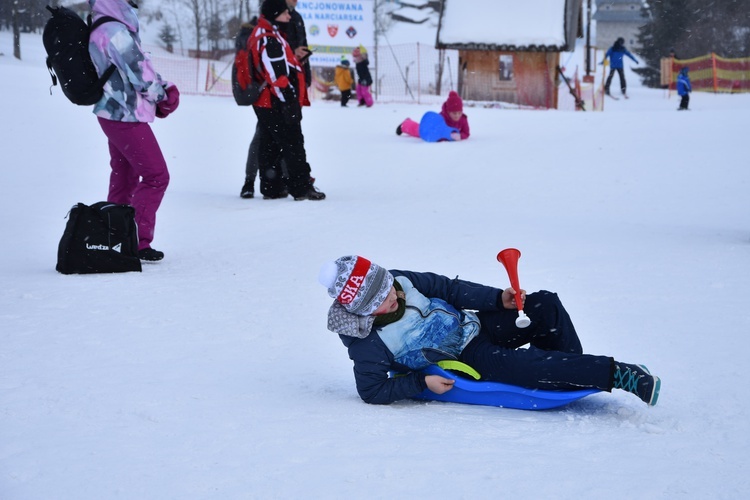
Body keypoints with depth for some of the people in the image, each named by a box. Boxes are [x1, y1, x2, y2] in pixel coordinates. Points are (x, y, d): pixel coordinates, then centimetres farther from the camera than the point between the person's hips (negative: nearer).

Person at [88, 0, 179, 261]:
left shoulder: (103, 31, 13)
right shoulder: (115, 32, -20)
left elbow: (138, 66, 16)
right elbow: (139, 74, -19)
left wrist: (163, 88, 3)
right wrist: (161, 94, 0)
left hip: (113, 114, 10)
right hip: (127, 117, -10)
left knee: (124, 178, 18)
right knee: (156, 176, -6)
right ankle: (138, 242, -5)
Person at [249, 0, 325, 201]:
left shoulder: (264, 36, 15)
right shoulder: (269, 40, -19)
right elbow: (278, 76, -23)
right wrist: (290, 103, -22)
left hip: (265, 103, 11)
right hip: (277, 105, -10)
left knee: (270, 147, 13)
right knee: (293, 145, -6)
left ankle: (271, 188, 18)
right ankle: (302, 188, -5)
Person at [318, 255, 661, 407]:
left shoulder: (401, 282, -6)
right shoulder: (367, 343, -22)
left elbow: (450, 288, 2)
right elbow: (372, 391, -17)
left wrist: (498, 298, -8)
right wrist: (422, 382, -23)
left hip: (472, 324, 7)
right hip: (465, 359, -7)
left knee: (545, 305, -10)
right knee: (521, 366, -32)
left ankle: (573, 372, 5)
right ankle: (614, 373, -29)